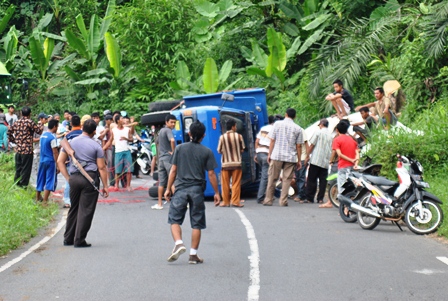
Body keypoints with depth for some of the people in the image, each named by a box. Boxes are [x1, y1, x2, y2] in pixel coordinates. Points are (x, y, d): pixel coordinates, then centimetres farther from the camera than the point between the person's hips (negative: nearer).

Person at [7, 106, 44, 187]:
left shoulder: (17, 122, 10)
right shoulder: (29, 122, -10)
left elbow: (9, 131, 15)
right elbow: (39, 130, -9)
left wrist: (13, 140, 23)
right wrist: (40, 124, 10)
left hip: (18, 150, 7)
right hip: (27, 150, -7)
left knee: (18, 170, 15)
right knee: (25, 171, -1)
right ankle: (23, 186, -1)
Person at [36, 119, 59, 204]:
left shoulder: (43, 135, 8)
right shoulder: (52, 137, -16)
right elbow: (55, 152, -16)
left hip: (42, 160, 7)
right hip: (50, 161, -7)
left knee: (41, 180, 18)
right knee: (49, 182, -3)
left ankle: (38, 198, 31)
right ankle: (44, 201, -5)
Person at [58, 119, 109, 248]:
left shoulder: (71, 142, 8)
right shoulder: (95, 146, -1)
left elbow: (60, 161, 6)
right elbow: (101, 167, -3)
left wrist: (68, 178, 8)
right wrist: (105, 186, 2)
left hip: (74, 178, 4)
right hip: (90, 178, -4)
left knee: (74, 208, 15)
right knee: (86, 210, 0)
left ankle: (68, 238, 17)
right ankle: (79, 240, -1)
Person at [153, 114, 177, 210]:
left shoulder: (161, 131, 16)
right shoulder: (168, 130, -11)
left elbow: (157, 142, 32)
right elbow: (172, 140, -31)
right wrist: (173, 151, -18)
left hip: (161, 158, 8)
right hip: (168, 158, -8)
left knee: (161, 182, 9)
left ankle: (159, 204, 10)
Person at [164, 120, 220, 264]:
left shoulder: (180, 148, 2)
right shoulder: (206, 152, 0)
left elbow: (173, 170, 2)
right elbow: (211, 174, -1)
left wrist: (168, 189, 8)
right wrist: (216, 193, 7)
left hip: (181, 189, 0)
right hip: (197, 190, 0)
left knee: (174, 219, 6)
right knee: (197, 223, 7)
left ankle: (178, 243, -19)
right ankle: (193, 255, 7)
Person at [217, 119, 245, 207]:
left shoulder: (222, 137, -6)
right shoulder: (239, 136, -6)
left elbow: (219, 151, 0)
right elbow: (242, 149, 0)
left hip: (225, 163, 1)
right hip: (236, 163, 0)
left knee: (225, 184, 8)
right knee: (236, 183, 3)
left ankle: (225, 202, 10)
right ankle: (235, 201, 1)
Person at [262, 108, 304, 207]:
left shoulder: (277, 124, 1)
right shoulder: (298, 129, 2)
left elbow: (272, 140, 1)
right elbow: (298, 146, 3)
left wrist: (269, 154, 8)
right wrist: (299, 160, 10)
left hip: (276, 155, 0)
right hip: (291, 157, 0)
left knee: (272, 178, 7)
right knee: (287, 179, 4)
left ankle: (268, 200, 9)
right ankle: (283, 201, 1)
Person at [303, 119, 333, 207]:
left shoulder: (318, 132, -4)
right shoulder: (331, 135, 10)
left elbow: (312, 145, -6)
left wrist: (307, 156, 1)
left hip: (316, 160, -5)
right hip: (326, 161, 5)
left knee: (312, 180, 0)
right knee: (323, 180, 5)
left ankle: (309, 198, -1)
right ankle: (320, 198, 2)